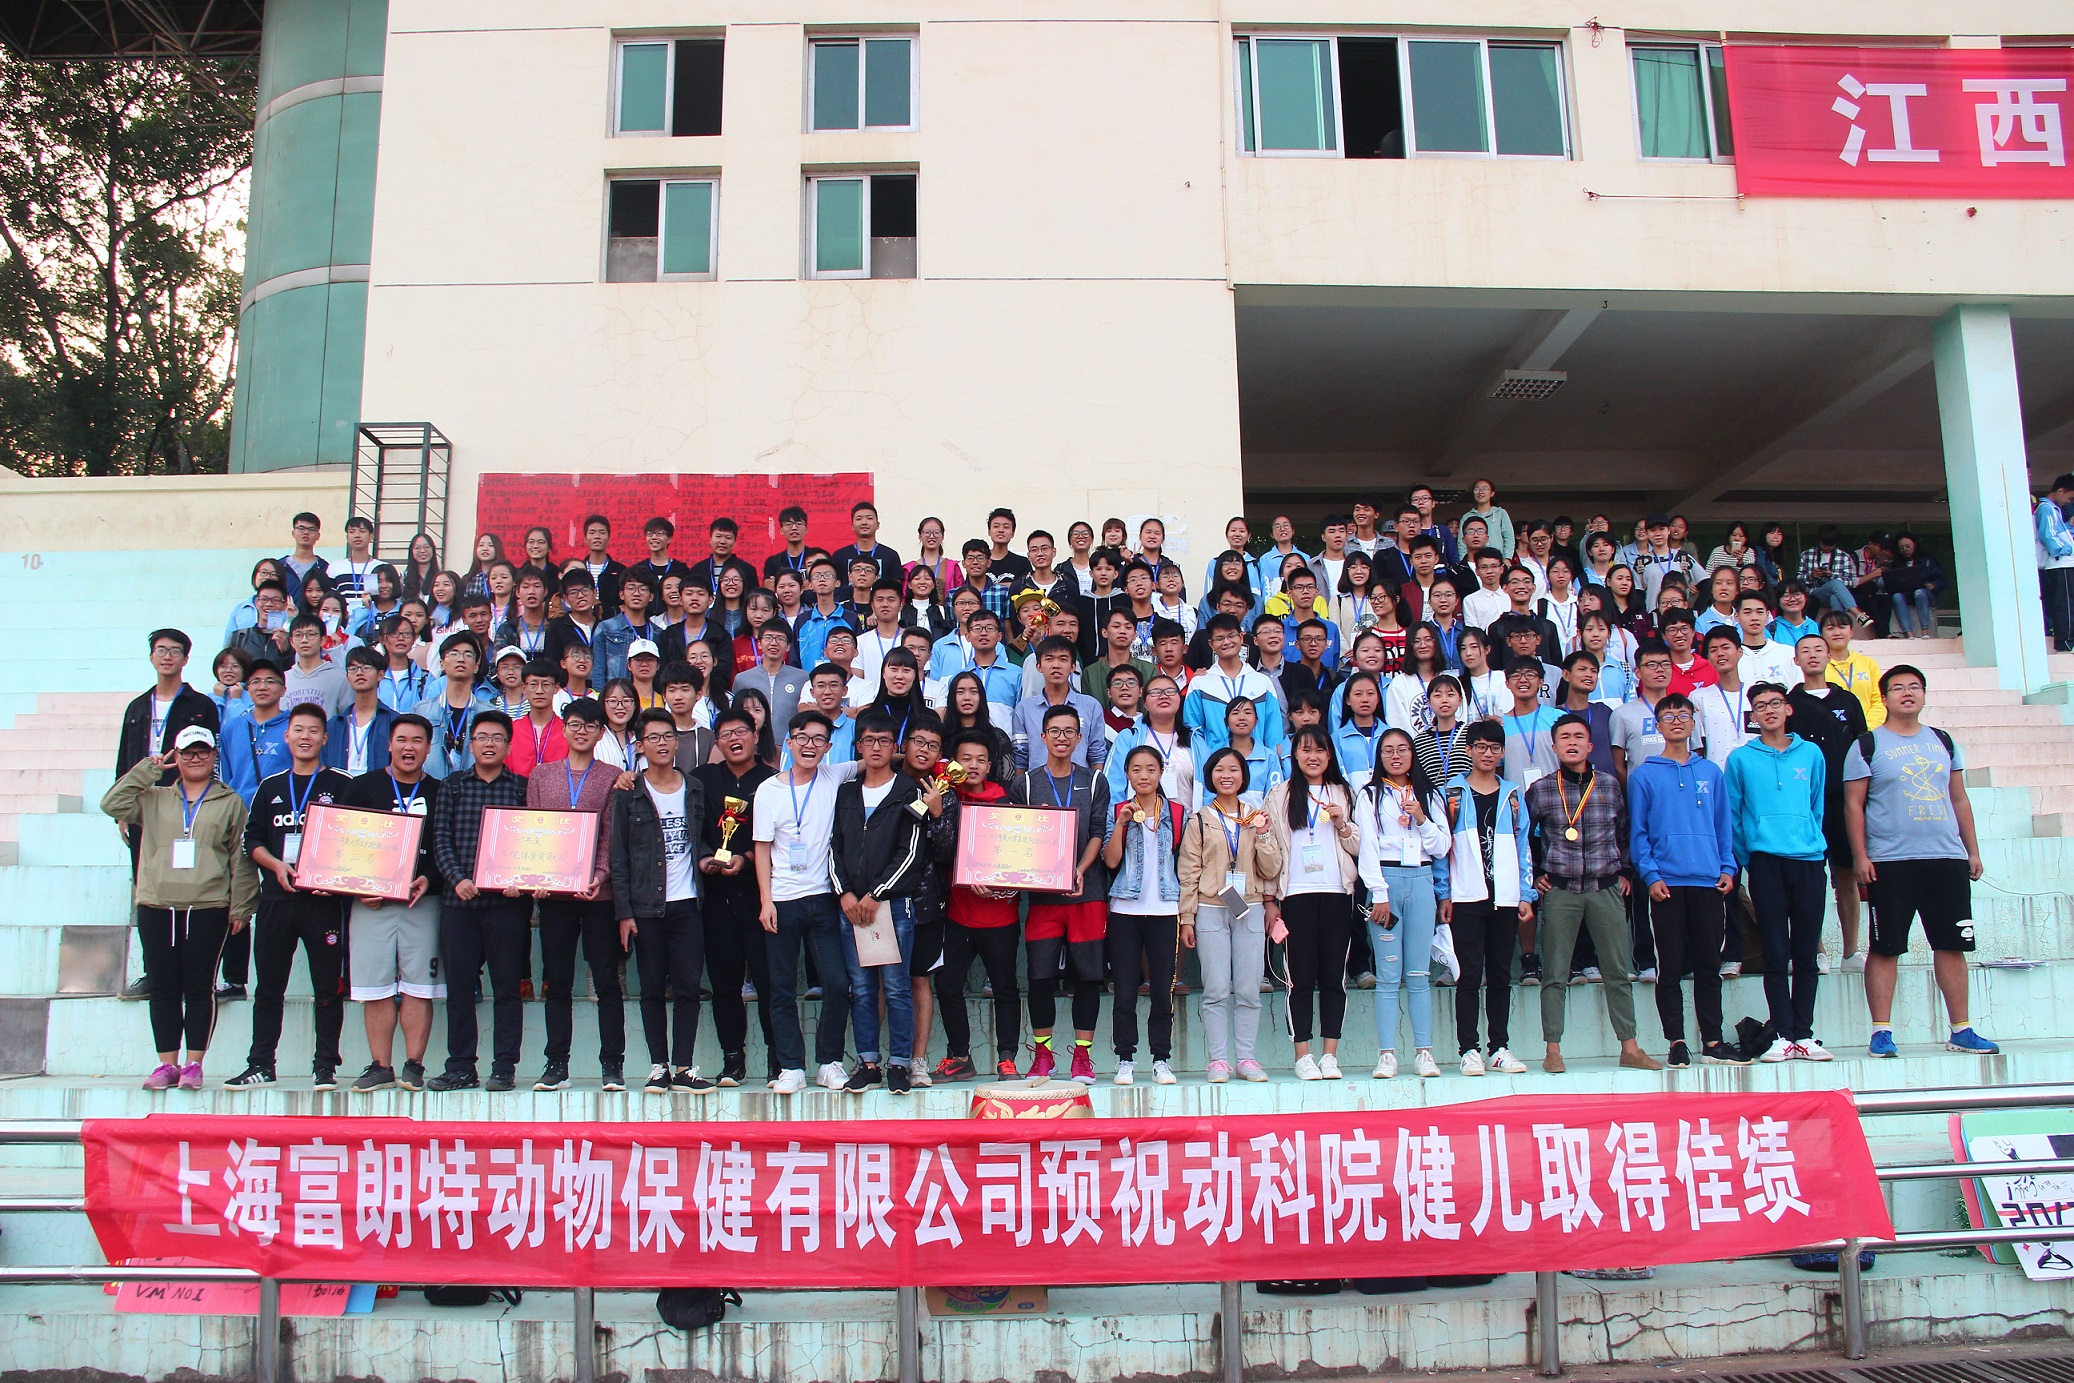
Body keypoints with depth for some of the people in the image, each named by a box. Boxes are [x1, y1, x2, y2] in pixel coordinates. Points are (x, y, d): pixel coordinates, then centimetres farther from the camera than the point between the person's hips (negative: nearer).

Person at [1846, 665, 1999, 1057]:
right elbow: (1853, 804, -2)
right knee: (1885, 947, -2)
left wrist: (1973, 850, 12)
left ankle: (1961, 1030, 14)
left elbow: (1959, 799, 17)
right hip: (1890, 861, -4)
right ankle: (1881, 1031, 2)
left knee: (1952, 945, 7)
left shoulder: (1943, 742, 14)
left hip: (1948, 857, 4)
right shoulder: (1868, 745, 1)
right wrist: (1860, 856, -10)